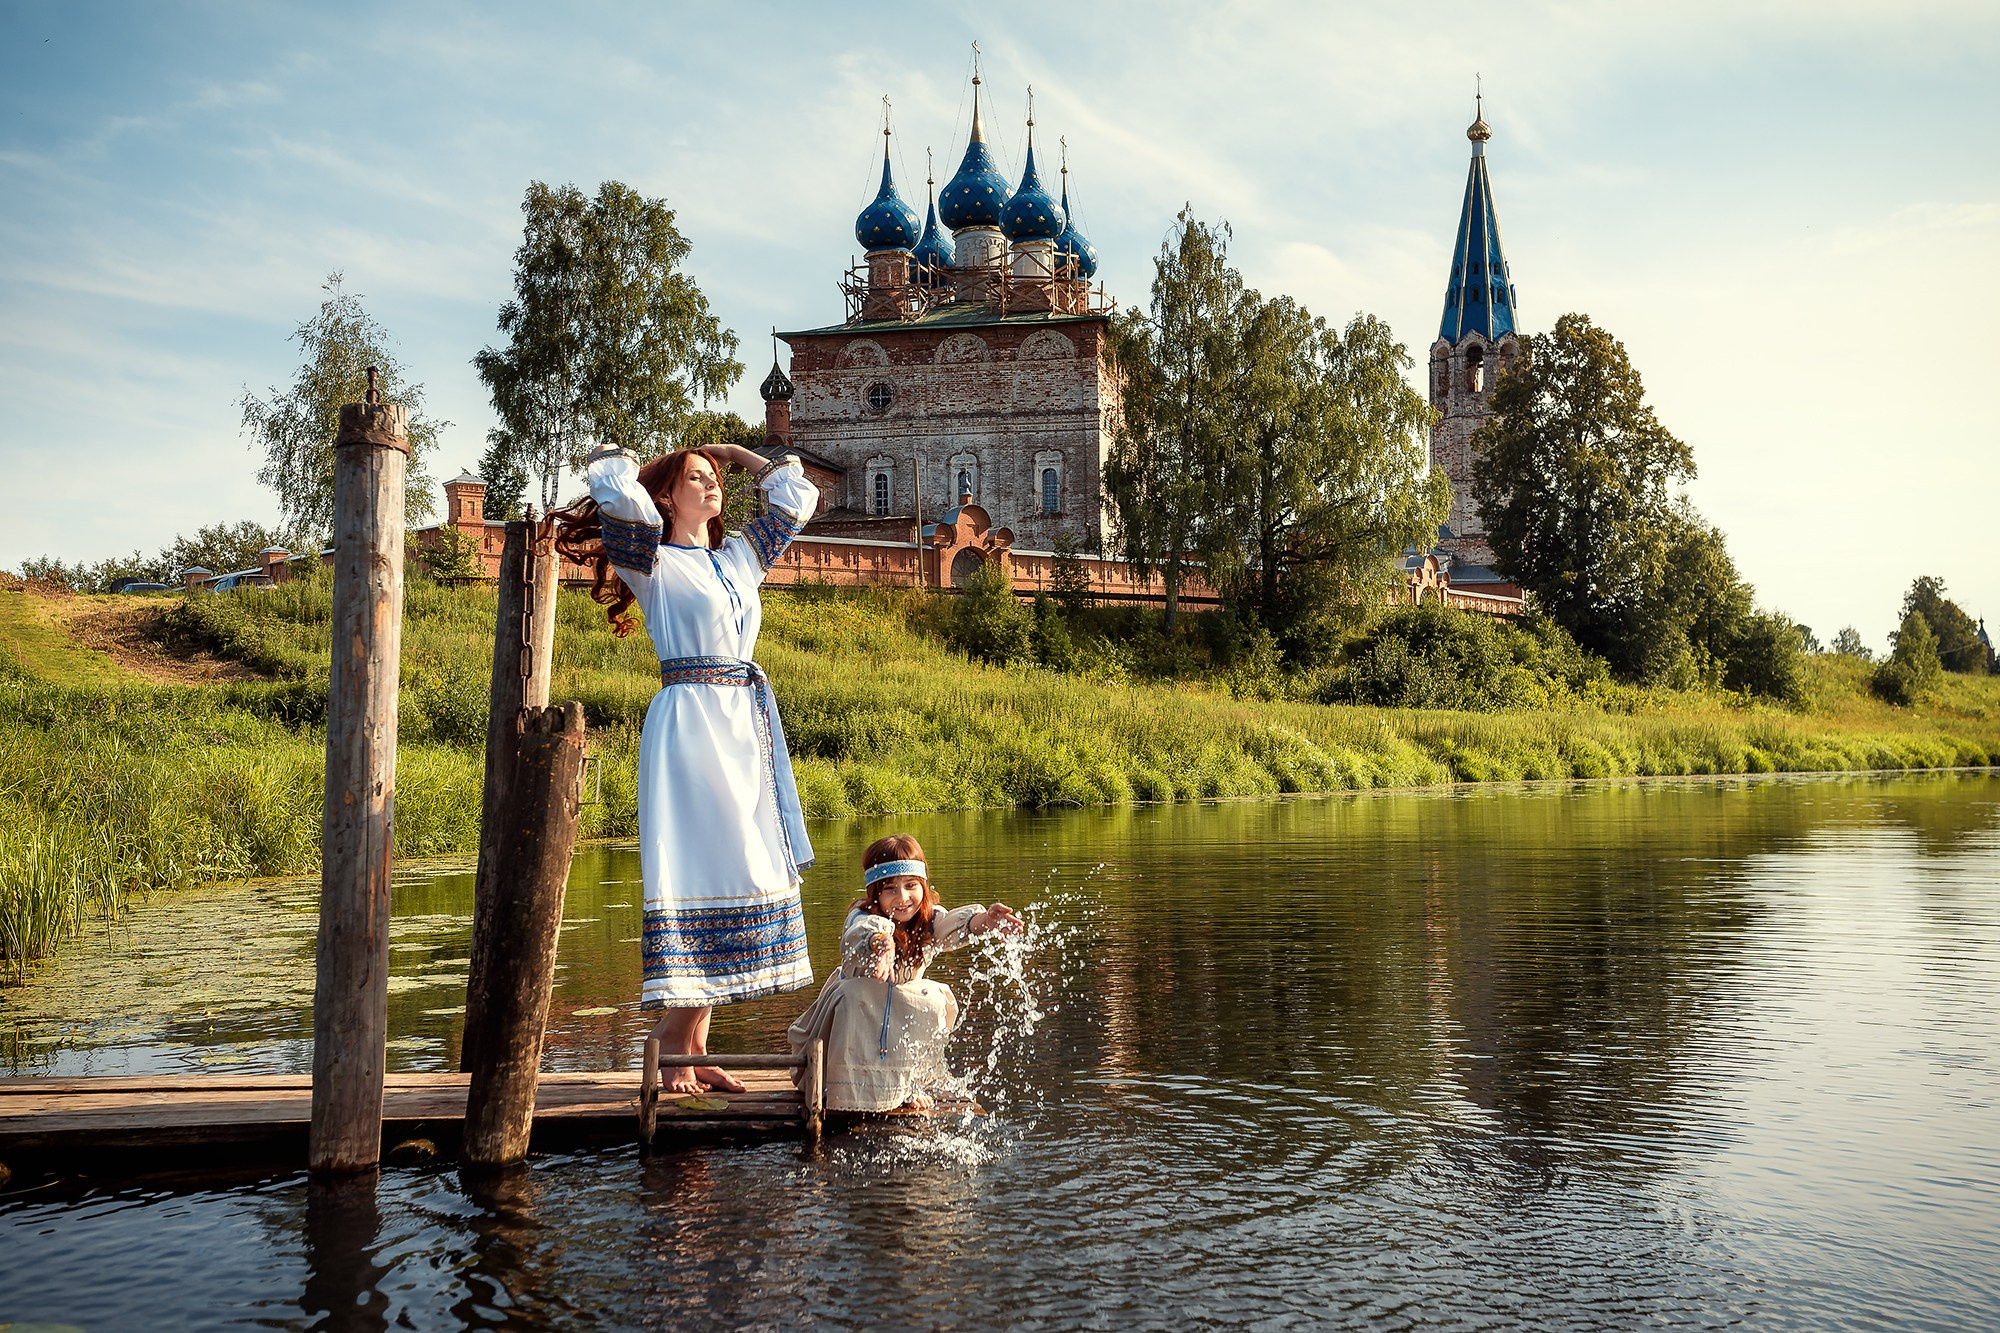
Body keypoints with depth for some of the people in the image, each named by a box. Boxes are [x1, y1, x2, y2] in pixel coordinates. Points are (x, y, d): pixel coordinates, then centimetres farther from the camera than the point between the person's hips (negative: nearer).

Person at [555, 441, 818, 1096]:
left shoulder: (741, 556, 20)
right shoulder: (653, 561, 2)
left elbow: (798, 497, 27)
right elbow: (617, 494, -16)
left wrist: (738, 452, 28)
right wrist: (621, 461, 5)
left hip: (750, 725, 7)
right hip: (689, 724, -6)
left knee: (739, 871, 2)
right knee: (701, 871, -10)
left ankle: (690, 1039, 5)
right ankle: (671, 1035, -2)